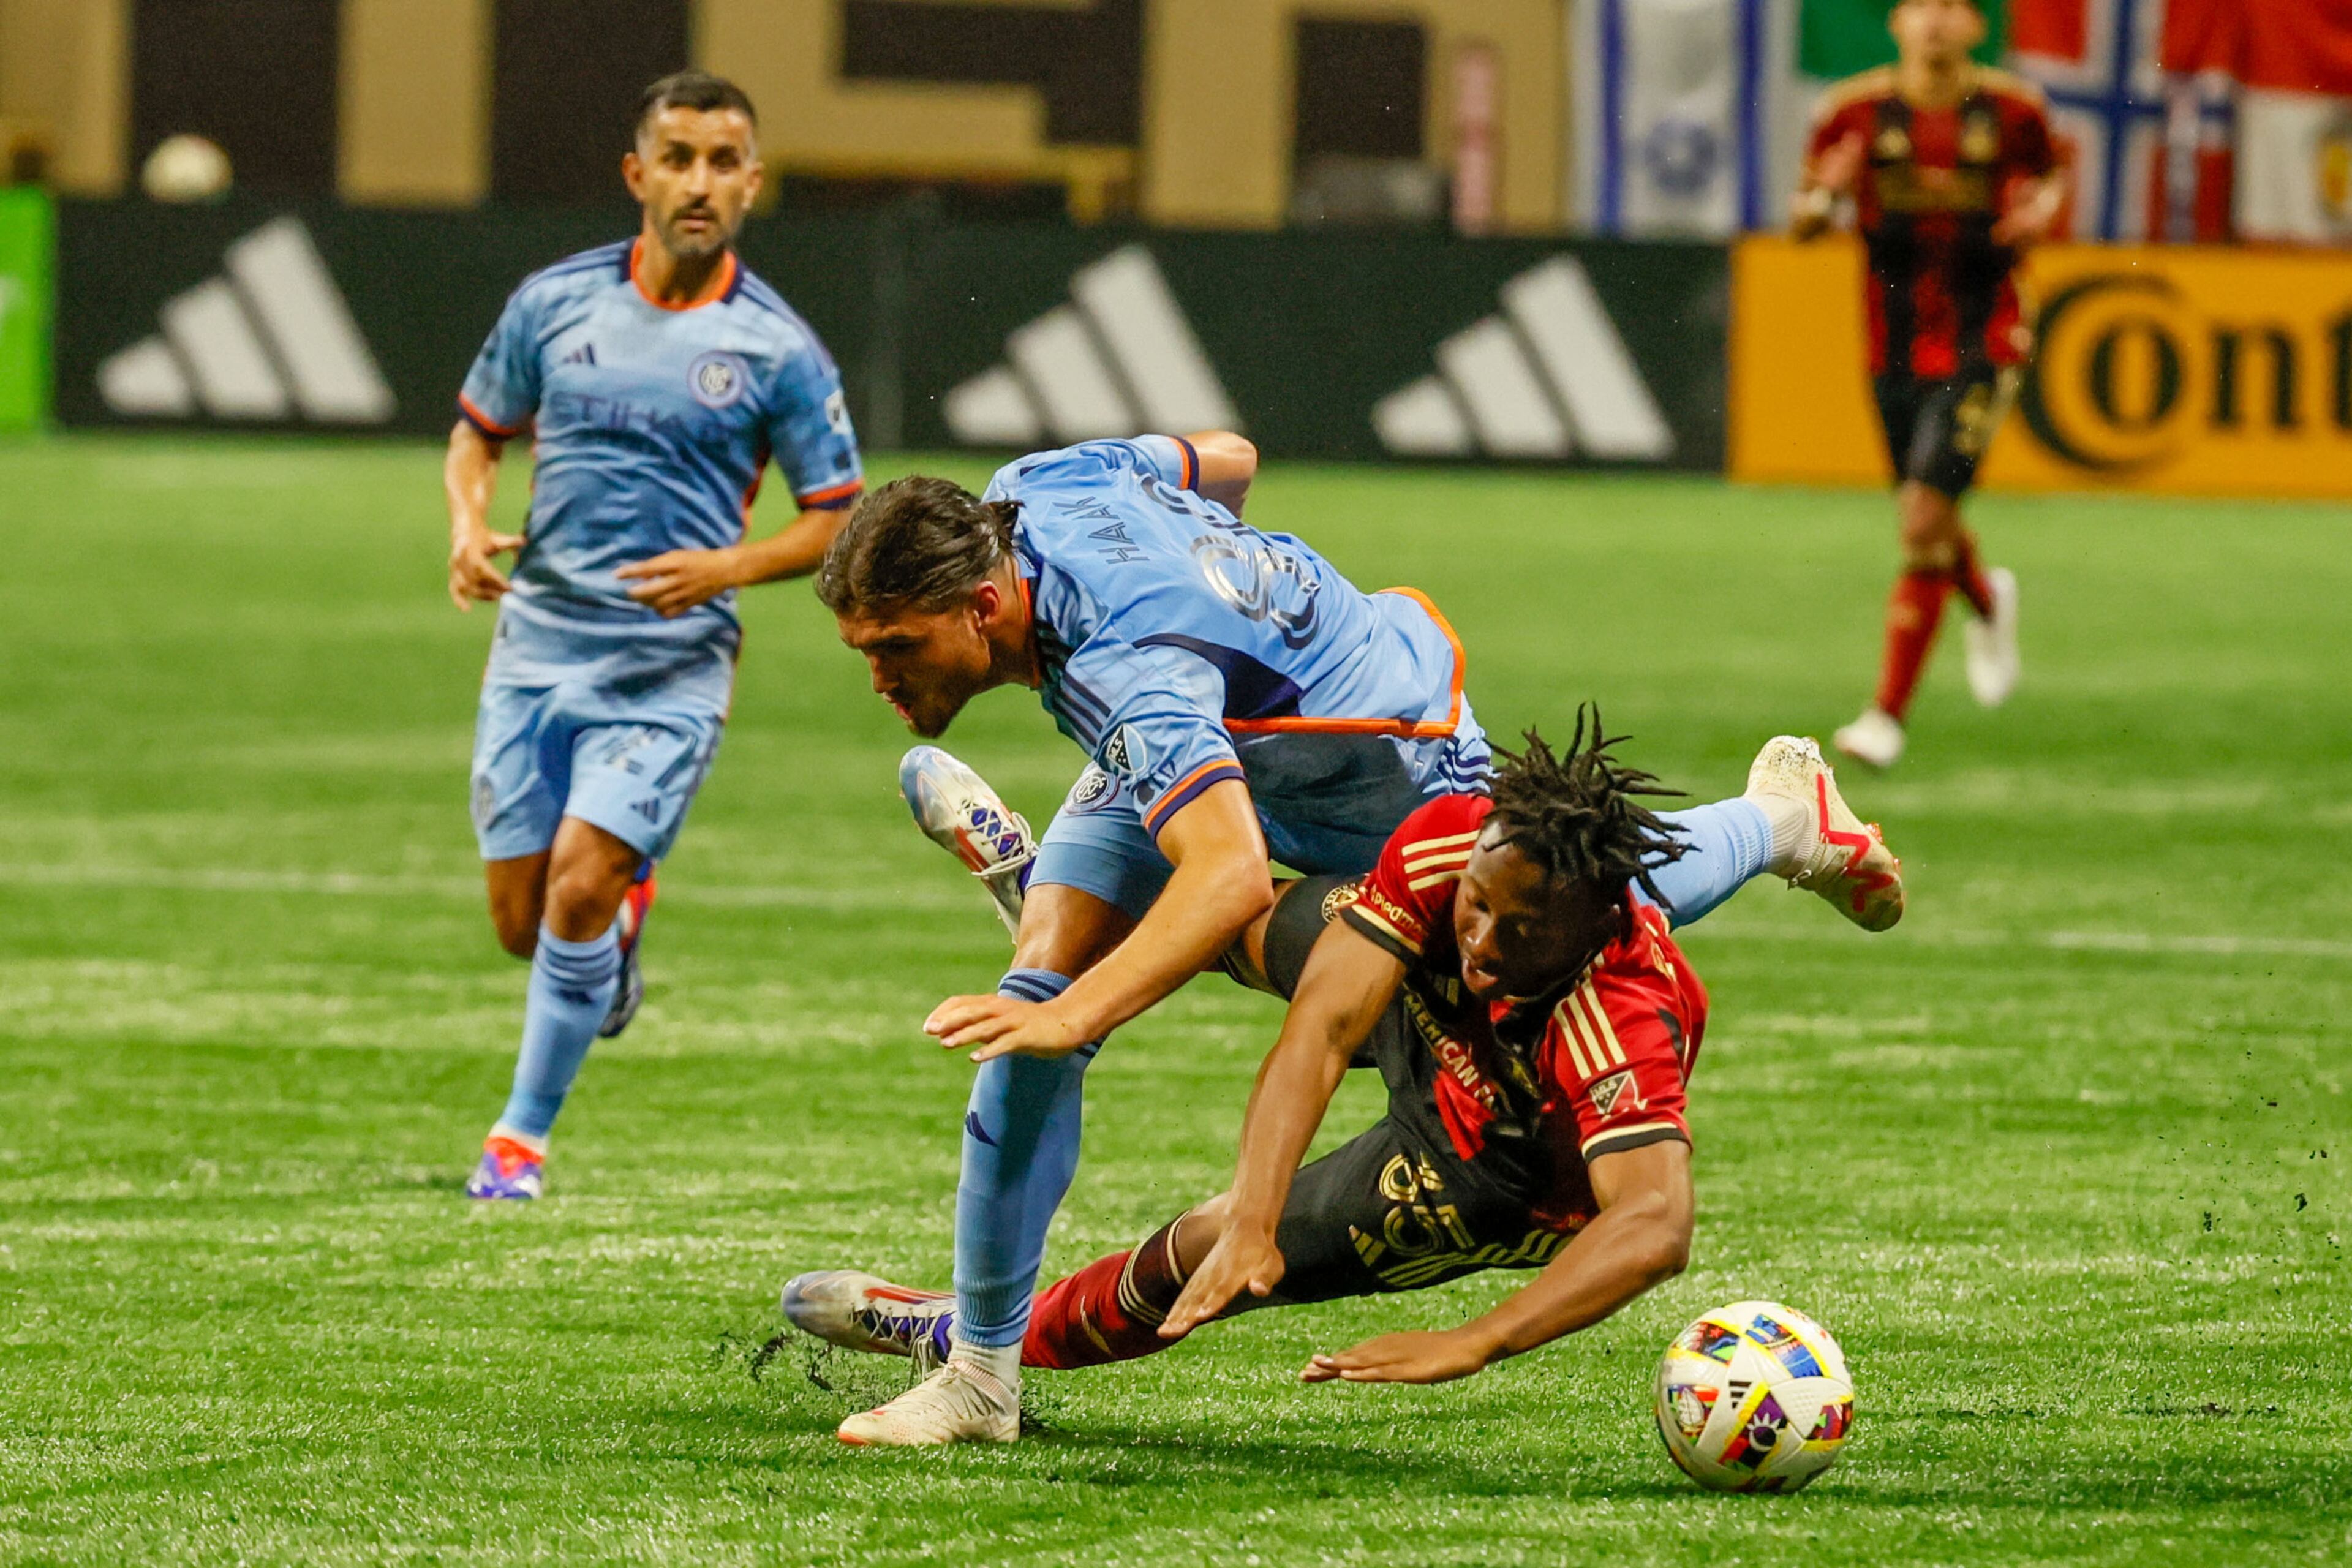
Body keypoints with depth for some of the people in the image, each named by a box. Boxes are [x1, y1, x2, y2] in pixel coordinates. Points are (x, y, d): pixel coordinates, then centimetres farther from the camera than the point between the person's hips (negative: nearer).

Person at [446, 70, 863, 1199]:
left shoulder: (777, 350, -4)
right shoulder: (555, 303, 2)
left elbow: (838, 519, 1)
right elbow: (479, 429, 16)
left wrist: (725, 566, -16)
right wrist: (468, 526, -4)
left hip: (670, 663, -3)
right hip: (537, 647, 3)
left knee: (578, 883, -16)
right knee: (522, 921, 3)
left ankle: (524, 1134, -1)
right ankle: (626, 917, 39)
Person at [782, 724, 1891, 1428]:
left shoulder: (1623, 1028, -48)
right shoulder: (1447, 843, -36)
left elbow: (1655, 1227, -59)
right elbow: (1322, 1031, -38)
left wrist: (1469, 1347, -70)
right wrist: (1252, 1213, -52)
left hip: (1501, 1179, -4)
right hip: (1426, 1026, 4)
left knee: (1199, 1257, -7)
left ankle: (973, 1342, 23)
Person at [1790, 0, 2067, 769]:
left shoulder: (2011, 110, -5)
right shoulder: (1856, 112, -4)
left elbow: (2049, 177, 15)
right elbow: (1802, 223, 3)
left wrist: (2041, 210, -8)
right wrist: (1825, 199, -20)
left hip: (1982, 339, -3)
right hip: (1895, 345, 3)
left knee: (1925, 517, -16)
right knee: (1923, 525, 14)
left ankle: (1888, 713, -11)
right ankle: (1989, 602, 51)